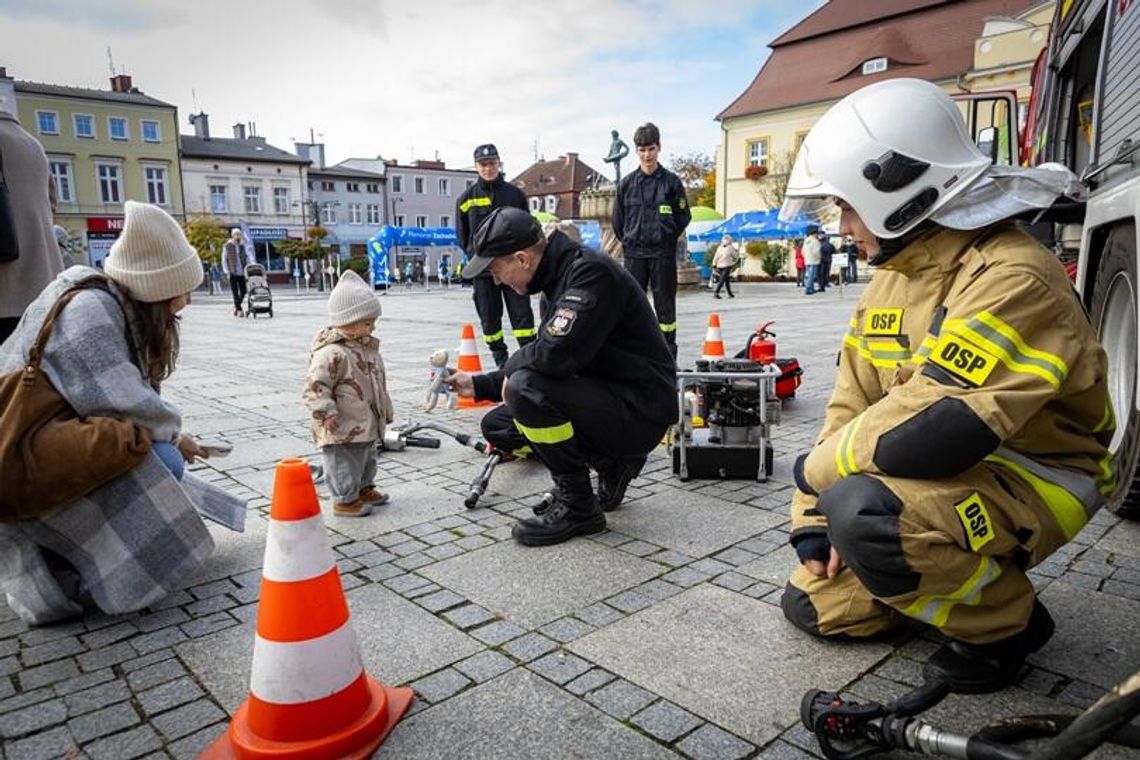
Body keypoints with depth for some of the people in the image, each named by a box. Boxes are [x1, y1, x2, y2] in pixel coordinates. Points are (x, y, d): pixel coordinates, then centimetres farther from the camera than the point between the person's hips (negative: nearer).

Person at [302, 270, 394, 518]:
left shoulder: (367, 346, 8)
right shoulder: (332, 354, -25)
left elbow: (375, 381, 19)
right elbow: (315, 387, -26)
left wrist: (385, 410, 24)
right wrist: (326, 412, -32)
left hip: (366, 423, 10)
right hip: (343, 430, -10)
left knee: (367, 458, 25)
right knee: (345, 465, 3)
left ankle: (365, 489, 43)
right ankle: (345, 500, 18)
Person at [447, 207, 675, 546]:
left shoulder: (591, 271, -20)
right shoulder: (557, 279, 10)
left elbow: (557, 353, -33)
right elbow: (544, 361, 18)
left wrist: (513, 366, -12)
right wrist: (479, 384, 16)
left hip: (640, 412, -10)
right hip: (608, 397, 10)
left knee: (525, 389, -27)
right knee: (497, 426, 7)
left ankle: (578, 507, -10)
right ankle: (611, 464, 14)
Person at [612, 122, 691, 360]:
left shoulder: (671, 181, 2)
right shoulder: (626, 183, 6)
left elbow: (683, 217, 5)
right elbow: (618, 220, 11)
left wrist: (666, 239, 4)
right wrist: (628, 242, 9)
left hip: (663, 253, -2)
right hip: (633, 253, 2)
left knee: (665, 304, 3)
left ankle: (669, 354, 10)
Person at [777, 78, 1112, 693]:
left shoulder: (1013, 280, -26)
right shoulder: (893, 275, 3)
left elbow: (932, 430, -38)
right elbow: (852, 403, 2)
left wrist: (816, 468, -20)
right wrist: (814, 522, -4)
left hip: (1033, 483, -7)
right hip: (950, 474, 8)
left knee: (863, 509, -36)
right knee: (814, 605, 6)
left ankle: (1004, 623, -8)